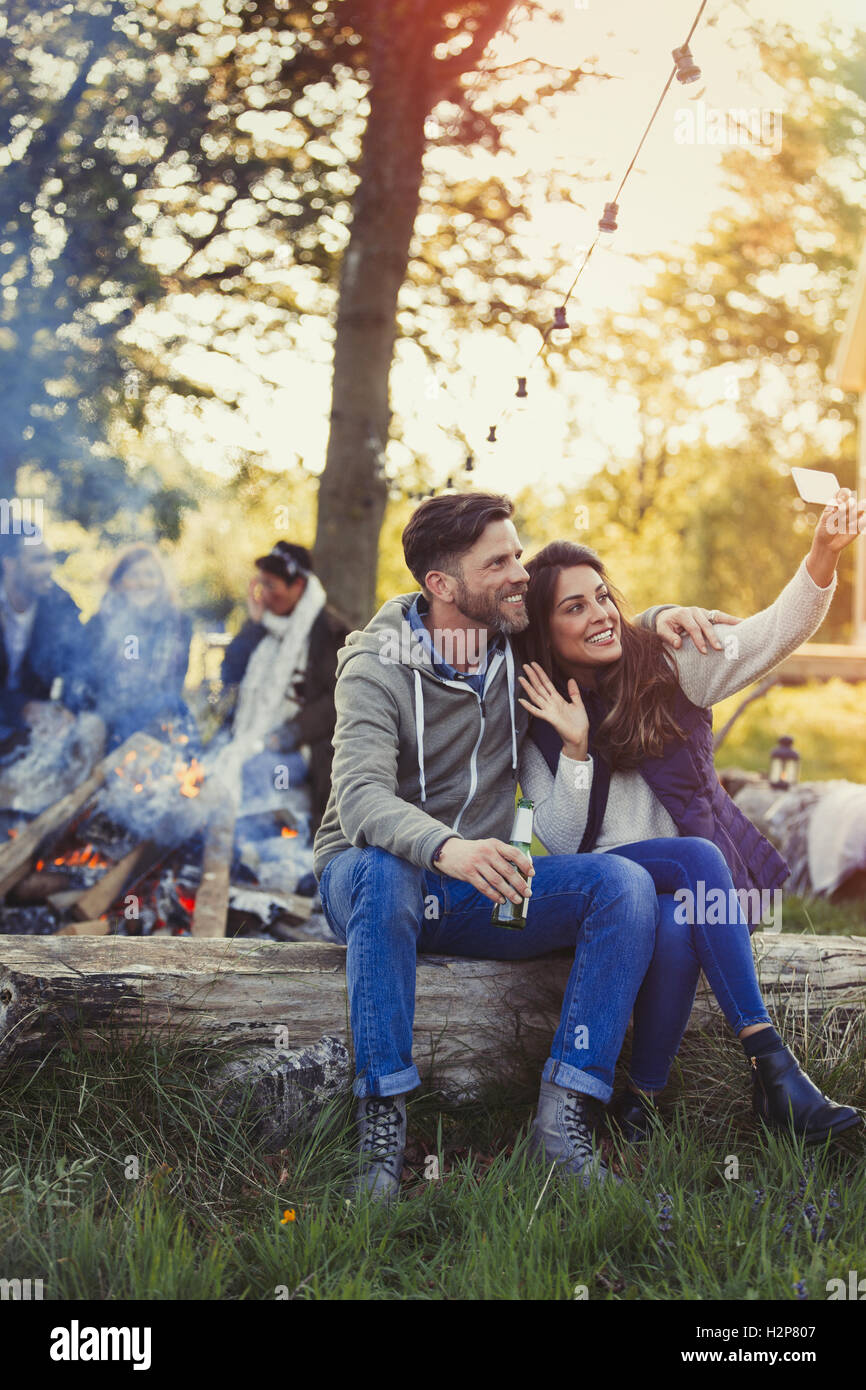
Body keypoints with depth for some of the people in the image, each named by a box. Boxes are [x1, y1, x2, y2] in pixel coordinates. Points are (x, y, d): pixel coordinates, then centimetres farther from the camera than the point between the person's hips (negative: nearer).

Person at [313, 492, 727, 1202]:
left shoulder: (519, 645, 3)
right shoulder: (378, 665, -13)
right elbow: (360, 796, -29)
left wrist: (659, 617, 1)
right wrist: (446, 848, -50)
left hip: (479, 892, 5)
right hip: (369, 873, -4)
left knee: (627, 885, -20)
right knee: (383, 870, -41)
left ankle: (562, 1118, -27)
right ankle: (383, 1128, -37)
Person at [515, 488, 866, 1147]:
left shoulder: (668, 671, 0)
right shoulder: (533, 721, 0)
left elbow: (777, 631, -14)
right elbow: (561, 844, -6)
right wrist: (575, 748, -20)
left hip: (692, 889, 1)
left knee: (678, 930, -35)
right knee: (698, 859, -33)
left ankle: (643, 1102, -24)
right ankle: (772, 1064, -36)